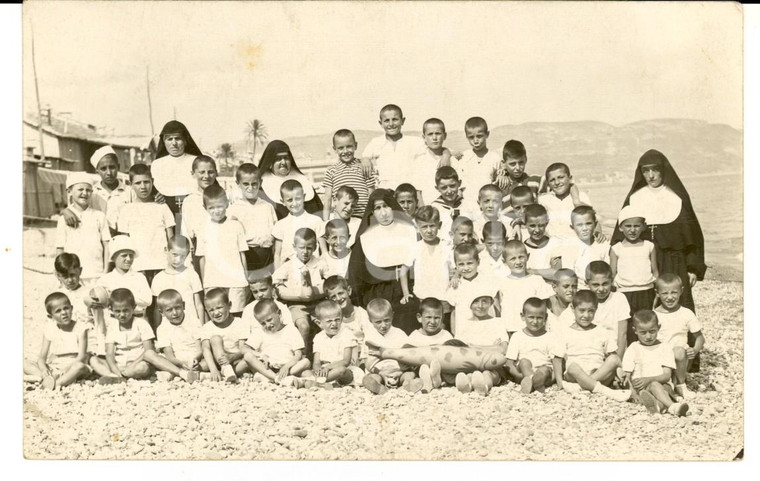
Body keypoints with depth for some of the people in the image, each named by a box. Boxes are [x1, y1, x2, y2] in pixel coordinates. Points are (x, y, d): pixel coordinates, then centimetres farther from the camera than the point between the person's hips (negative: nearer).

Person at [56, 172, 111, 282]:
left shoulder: (99, 216, 6)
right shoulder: (64, 219, 5)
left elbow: (106, 245, 7)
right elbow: (60, 250, 7)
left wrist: (106, 272, 3)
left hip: (97, 274, 0)